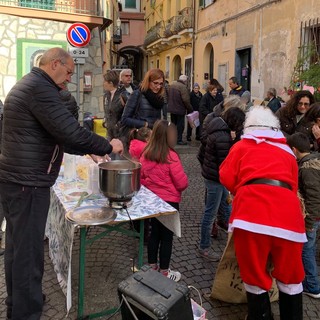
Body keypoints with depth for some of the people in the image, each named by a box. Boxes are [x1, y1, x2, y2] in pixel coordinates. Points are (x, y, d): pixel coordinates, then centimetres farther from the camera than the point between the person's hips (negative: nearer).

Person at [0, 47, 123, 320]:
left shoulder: (27, 84, 16)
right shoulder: (40, 88, -18)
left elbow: (52, 133, 19)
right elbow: (71, 133, -26)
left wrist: (90, 149, 15)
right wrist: (108, 146, -11)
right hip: (28, 184, -11)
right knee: (28, 251, 0)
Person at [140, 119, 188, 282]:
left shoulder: (146, 154, -5)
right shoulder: (170, 156, -21)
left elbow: (141, 177, 7)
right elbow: (182, 183, -17)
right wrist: (180, 187, 4)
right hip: (169, 201, -5)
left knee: (155, 232, 20)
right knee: (167, 236, 8)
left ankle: (152, 265, 33)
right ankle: (164, 272, 20)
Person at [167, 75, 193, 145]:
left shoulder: (172, 84, 7)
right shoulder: (183, 87, -19)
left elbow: (169, 97, 13)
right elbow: (186, 100, -22)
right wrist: (190, 109, -12)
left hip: (171, 108, 8)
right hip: (180, 110, -8)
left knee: (173, 124, 18)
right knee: (180, 125, 4)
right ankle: (179, 140, 7)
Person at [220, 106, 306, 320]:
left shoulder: (242, 146, 19)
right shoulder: (288, 151, 26)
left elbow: (227, 178, 11)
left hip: (252, 210, -2)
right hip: (287, 212, 3)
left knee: (255, 277, 11)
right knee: (290, 278, 18)